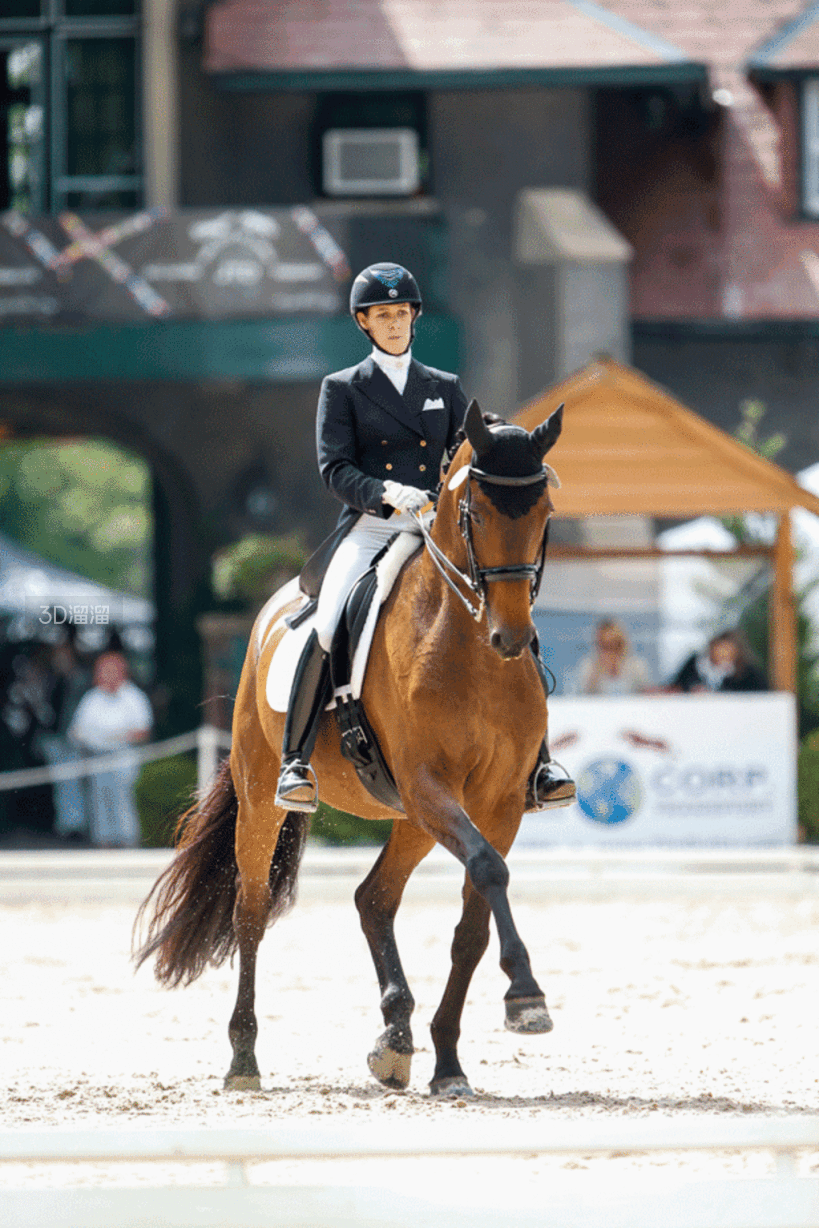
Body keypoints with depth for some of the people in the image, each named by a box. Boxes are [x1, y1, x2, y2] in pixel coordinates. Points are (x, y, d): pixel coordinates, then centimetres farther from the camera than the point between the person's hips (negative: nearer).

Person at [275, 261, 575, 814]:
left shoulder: (445, 389, 19)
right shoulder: (342, 389, 11)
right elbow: (335, 468, -1)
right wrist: (385, 493, -20)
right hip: (369, 529, -2)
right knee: (326, 631, -28)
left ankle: (535, 766, -13)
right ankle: (297, 763, -20)